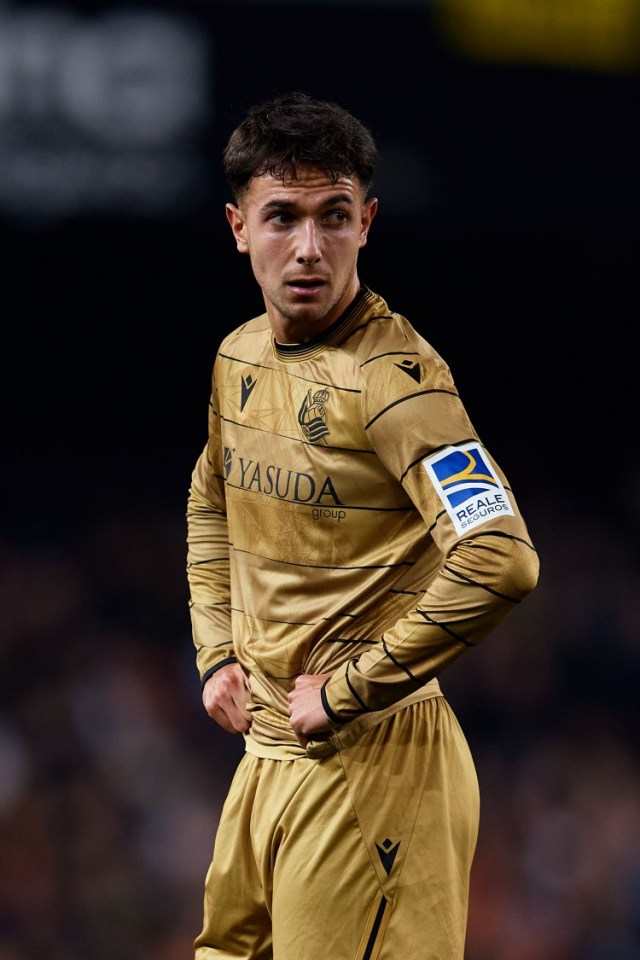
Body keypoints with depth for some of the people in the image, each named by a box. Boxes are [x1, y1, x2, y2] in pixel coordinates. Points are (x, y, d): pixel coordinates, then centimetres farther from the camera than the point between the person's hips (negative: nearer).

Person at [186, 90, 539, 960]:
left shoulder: (393, 376, -19)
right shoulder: (239, 357, 7)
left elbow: (499, 562, -30)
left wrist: (349, 689, -21)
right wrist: (216, 653, 14)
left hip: (369, 758, -8)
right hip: (266, 747, 8)